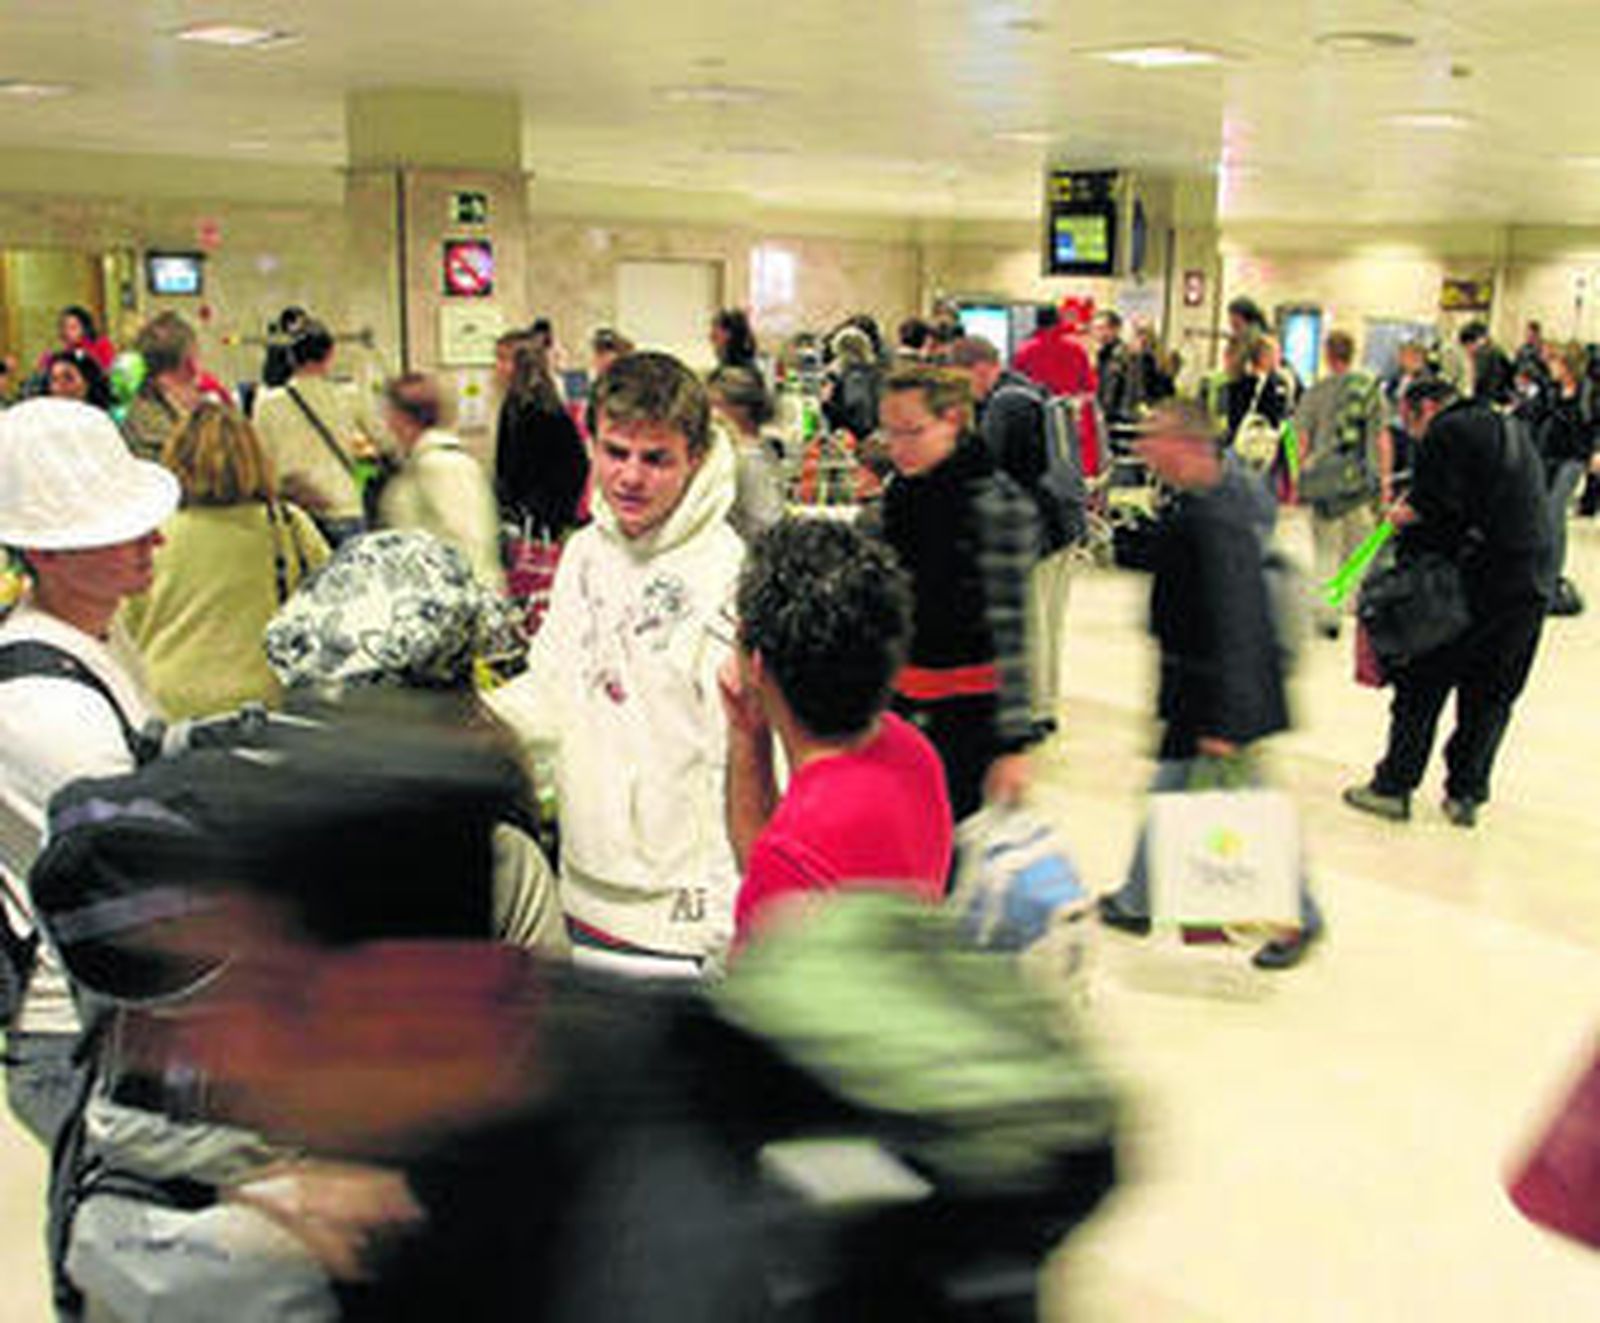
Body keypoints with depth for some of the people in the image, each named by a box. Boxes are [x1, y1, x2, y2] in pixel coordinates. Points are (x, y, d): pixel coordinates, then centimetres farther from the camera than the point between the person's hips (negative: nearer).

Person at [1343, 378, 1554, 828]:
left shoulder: (1444, 432, -5)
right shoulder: (1512, 431, 20)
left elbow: (1435, 508, -17)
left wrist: (1405, 514, 3)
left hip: (1480, 579, -7)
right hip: (1535, 584, 7)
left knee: (1422, 685, 5)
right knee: (1492, 697, 13)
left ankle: (1394, 786, 11)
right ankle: (1466, 794, 18)